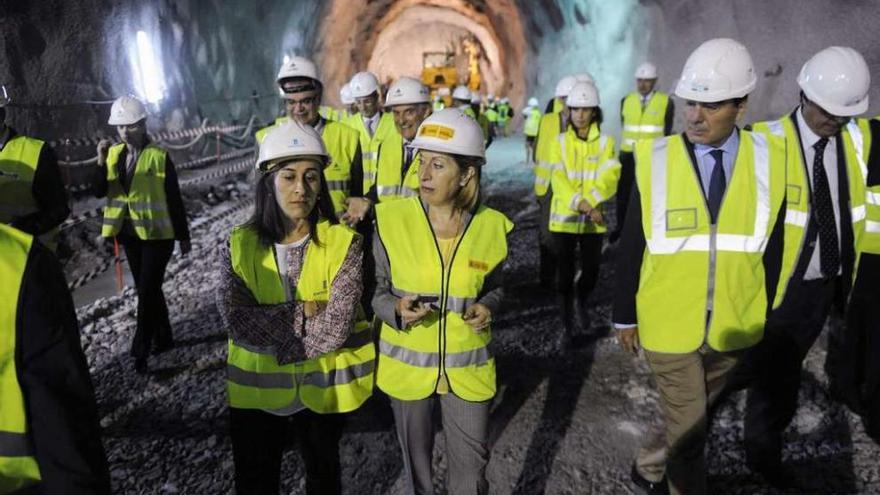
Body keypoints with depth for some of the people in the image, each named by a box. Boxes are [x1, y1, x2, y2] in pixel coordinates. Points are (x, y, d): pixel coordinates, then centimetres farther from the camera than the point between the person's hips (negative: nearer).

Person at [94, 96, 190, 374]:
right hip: (130, 233, 6)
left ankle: (140, 350, 6)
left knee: (147, 292, -3)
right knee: (147, 289, 15)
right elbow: (100, 192, -3)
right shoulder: (114, 154, 5)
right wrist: (101, 161, -18)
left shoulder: (159, 156, -10)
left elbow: (174, 199, -7)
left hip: (157, 233, -6)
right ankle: (164, 338, 29)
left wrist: (183, 236, -3)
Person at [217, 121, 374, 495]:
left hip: (324, 387, -1)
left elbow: (335, 329, -23)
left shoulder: (343, 243, -15)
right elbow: (237, 321, -19)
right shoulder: (239, 245, -8)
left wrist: (270, 330, -16)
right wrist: (302, 313, -23)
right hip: (255, 388, 1)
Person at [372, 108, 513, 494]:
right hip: (407, 362, 0)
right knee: (415, 456, 20)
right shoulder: (391, 220, -14)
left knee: (472, 462, 13)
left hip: (467, 365, 1)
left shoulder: (492, 227, -10)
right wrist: (397, 309, -23)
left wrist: (487, 307, -14)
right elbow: (376, 289, -3)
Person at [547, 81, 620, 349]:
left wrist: (588, 206, -24)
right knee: (564, 275, 2)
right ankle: (567, 327, 19)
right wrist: (586, 207, -21)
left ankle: (582, 303, 41)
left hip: (593, 222, 1)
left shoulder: (605, 142, 1)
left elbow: (608, 179, -10)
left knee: (591, 271, 7)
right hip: (564, 218, 0)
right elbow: (559, 182, -9)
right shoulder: (559, 143, 1)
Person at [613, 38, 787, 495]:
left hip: (733, 326, 3)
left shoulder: (769, 161, -7)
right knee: (689, 427, 8)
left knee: (690, 418, 21)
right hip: (668, 325, -2)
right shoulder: (654, 160, -11)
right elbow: (631, 247, -5)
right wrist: (625, 316, 0)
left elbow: (772, 248, 3)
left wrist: (765, 316, 7)